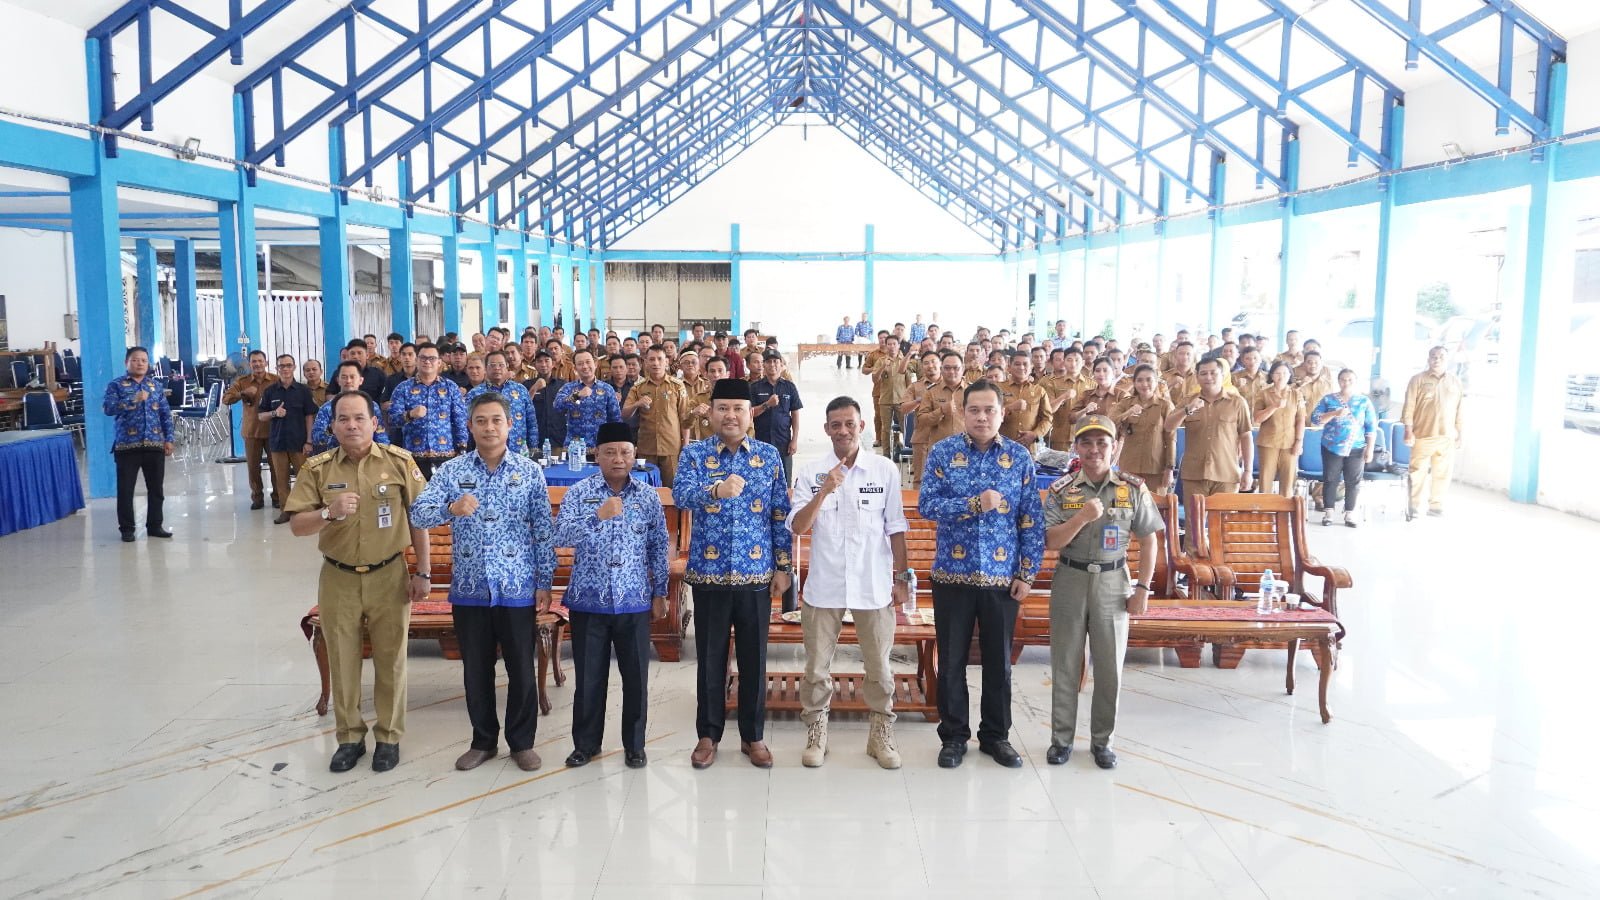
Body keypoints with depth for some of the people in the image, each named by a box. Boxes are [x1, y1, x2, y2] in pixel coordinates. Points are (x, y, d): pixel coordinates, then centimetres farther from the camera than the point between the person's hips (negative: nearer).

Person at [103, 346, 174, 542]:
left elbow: (166, 414, 11)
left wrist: (168, 439, 4)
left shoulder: (157, 385, 11)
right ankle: (127, 528, 11)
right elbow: (107, 408, -13)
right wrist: (133, 400, -22)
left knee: (156, 488, 8)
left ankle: (155, 525, 18)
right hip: (127, 444, -3)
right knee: (125, 489, 1)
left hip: (155, 444, 3)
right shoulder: (116, 385, 1)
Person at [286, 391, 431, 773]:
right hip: (338, 579, 2)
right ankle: (350, 737, 29)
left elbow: (418, 519, -2)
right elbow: (296, 526, -4)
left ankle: (389, 737, 25)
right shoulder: (317, 469, -4)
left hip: (389, 577, -1)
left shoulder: (399, 462, -6)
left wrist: (423, 572, -3)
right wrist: (328, 512, -24)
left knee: (390, 659, 9)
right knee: (342, 660, 12)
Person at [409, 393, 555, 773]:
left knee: (521, 669, 7)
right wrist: (451, 508, -32)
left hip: (518, 588, -1)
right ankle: (483, 741, 29)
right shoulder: (450, 471, 0)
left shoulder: (530, 471, -1)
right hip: (469, 588, 1)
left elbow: (543, 529, 0)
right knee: (476, 670, 12)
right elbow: (418, 514, -11)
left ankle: (522, 742, 24)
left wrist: (545, 582, -4)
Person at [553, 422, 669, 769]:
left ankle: (634, 745, 22)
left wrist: (660, 592, 5)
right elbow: (561, 537, -16)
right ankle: (586, 743, 26)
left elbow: (659, 547, 7)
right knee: (589, 676, 9)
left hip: (634, 601, 1)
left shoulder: (649, 496, 2)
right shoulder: (579, 493, -3)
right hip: (589, 600, -1)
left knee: (636, 676, 7)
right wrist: (598, 516, -29)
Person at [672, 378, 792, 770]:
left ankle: (753, 736, 23)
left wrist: (783, 566, 1)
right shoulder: (694, 453, -2)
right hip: (709, 573, -1)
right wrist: (716, 491, -41)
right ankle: (708, 735, 24)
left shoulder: (769, 455, 3)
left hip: (756, 574, 1)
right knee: (710, 658, 9)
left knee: (754, 657, 9)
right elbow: (680, 494, -20)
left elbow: (780, 514, 5)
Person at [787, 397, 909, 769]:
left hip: (874, 585, 0)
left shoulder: (886, 469, -1)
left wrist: (901, 577, 4)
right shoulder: (811, 472, -1)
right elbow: (797, 527, -7)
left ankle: (881, 733, 25)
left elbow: (895, 528, 4)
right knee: (818, 667, 9)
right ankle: (816, 733, 24)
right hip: (824, 585, 0)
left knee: (879, 667, 9)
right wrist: (824, 492, -20)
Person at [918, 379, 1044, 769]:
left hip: (1002, 576, 1)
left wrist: (1027, 573, -4)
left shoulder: (1020, 457, 1)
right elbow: (927, 505, -12)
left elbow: (1032, 520, 1)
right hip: (952, 574, -1)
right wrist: (975, 504, -22)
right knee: (951, 660, 8)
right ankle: (953, 736, 23)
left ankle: (996, 735, 27)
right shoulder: (942, 452, -3)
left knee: (999, 660, 11)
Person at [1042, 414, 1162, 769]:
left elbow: (1148, 541, 2)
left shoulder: (1133, 489, -3)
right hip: (1070, 581, 0)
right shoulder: (1061, 491, -4)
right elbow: (1050, 542, -9)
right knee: (1065, 664, 8)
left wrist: (1143, 587, -3)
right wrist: (1083, 517, -22)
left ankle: (1102, 740, 24)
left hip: (1113, 583, 0)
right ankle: (1061, 737, 23)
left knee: (1110, 667, 8)